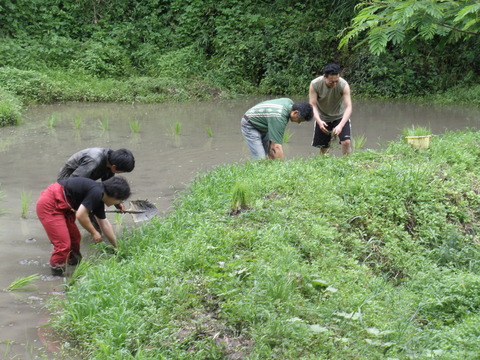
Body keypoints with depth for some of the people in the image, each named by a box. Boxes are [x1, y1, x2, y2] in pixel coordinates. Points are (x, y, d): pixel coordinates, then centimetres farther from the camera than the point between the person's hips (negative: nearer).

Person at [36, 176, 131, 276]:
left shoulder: (98, 197, 11)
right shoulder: (96, 193, -20)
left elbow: (104, 223, 22)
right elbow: (80, 215, -23)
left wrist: (116, 246, 28)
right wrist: (94, 233, -7)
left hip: (61, 206, 11)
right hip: (49, 205, -11)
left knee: (75, 237, 21)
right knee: (63, 244, -12)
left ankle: (73, 261, 40)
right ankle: (57, 270, 5)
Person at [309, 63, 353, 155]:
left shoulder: (344, 85, -28)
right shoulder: (315, 84, -24)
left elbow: (348, 107, -31)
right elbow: (313, 105, -24)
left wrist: (340, 125, -45)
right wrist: (319, 121, -42)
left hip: (340, 117, -1)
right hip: (322, 118, 1)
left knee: (346, 142, -18)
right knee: (323, 147, 10)